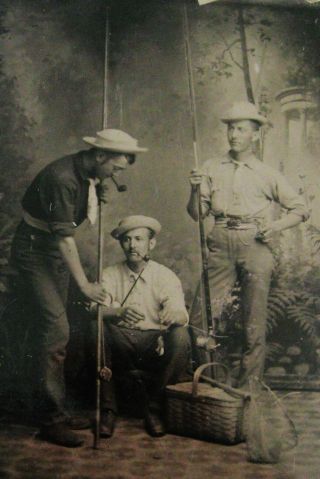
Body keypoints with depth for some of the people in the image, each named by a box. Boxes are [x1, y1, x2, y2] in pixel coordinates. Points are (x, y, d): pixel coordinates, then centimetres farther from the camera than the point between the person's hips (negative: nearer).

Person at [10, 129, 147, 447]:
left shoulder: (90, 175, 1)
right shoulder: (62, 177, -26)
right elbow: (64, 238, -26)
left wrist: (100, 186, 0)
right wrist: (84, 284, -22)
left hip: (57, 251, 9)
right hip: (34, 250, -9)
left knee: (51, 329, 10)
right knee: (55, 328, -14)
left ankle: (54, 411, 18)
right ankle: (51, 420, -6)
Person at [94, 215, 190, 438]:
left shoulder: (166, 276, 0)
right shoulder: (110, 274, 3)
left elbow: (182, 315, -16)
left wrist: (173, 315, -41)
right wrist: (119, 313, -37)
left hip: (155, 346, 0)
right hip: (120, 346, 0)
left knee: (180, 335, -29)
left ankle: (154, 407, -9)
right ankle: (108, 408, -14)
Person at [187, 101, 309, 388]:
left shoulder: (267, 175, 10)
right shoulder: (212, 169, 14)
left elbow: (301, 210, 14)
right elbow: (196, 214, 12)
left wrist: (278, 225, -3)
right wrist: (195, 190, -6)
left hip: (255, 245, -1)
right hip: (220, 245, 1)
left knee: (254, 321, 1)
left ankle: (249, 386, 12)